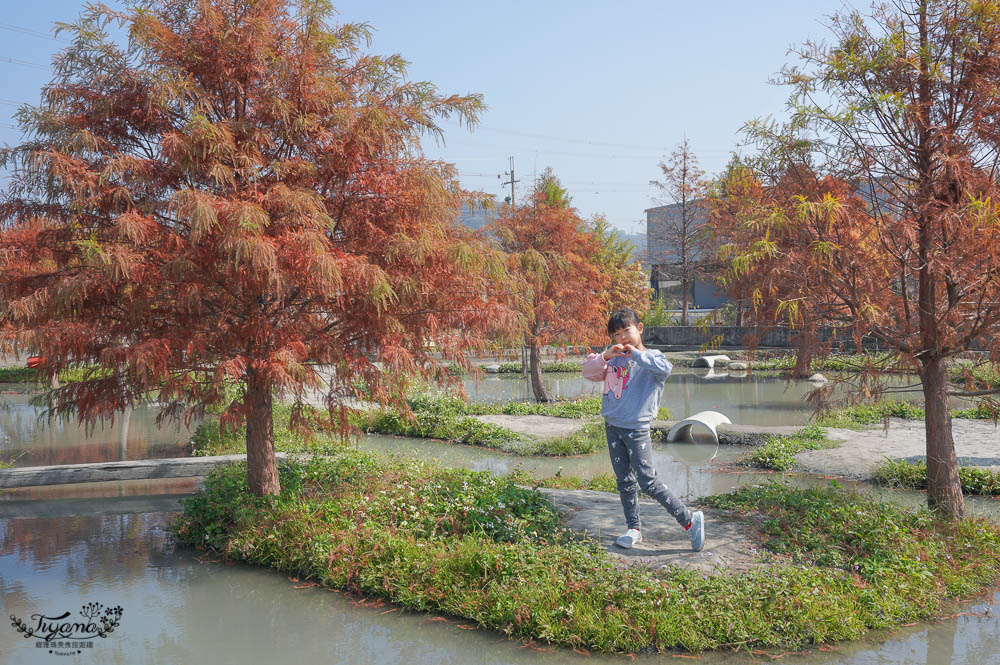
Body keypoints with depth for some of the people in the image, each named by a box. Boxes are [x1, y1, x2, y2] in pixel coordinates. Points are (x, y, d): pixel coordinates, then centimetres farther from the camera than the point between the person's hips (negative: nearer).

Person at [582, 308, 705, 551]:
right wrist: (605, 356, -10)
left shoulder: (650, 357, -5)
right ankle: (633, 528, 22)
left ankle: (689, 520, 1)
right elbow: (589, 371, 5)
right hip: (612, 426, 6)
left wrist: (636, 353, -24)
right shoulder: (615, 359, 11)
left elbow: (665, 368, -27)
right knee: (624, 481, 11)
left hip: (636, 428, -6)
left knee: (648, 481, -10)